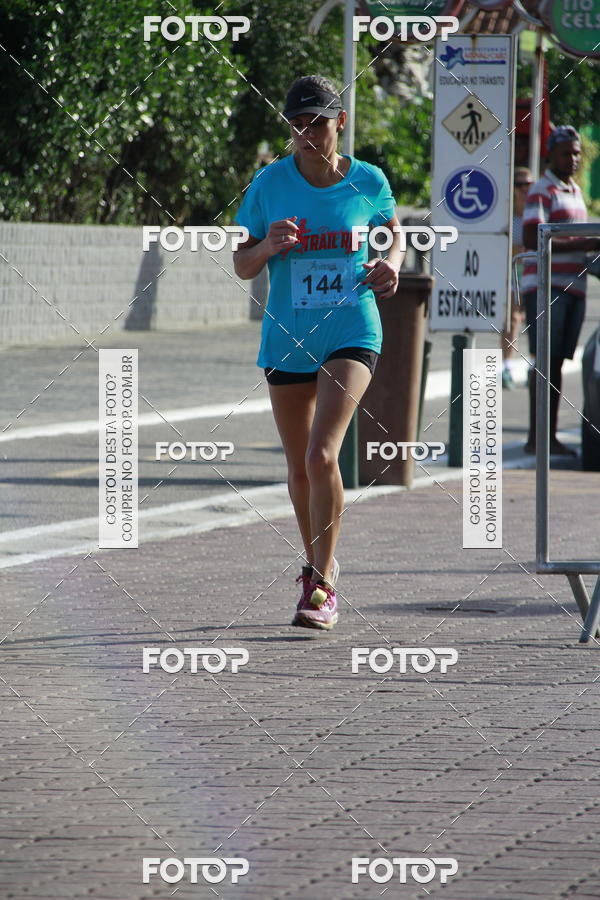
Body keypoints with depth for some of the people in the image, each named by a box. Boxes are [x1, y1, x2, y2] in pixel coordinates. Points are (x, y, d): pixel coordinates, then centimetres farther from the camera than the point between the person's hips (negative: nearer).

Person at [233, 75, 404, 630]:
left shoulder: (368, 181, -2)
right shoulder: (270, 184, -2)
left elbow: (394, 229, 18)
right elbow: (242, 266, 3)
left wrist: (392, 264, -4)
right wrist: (268, 246, -19)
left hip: (351, 334, -2)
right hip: (287, 339, 2)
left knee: (321, 454, -19)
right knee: (299, 467, 12)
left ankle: (323, 587, -12)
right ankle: (319, 565, 36)